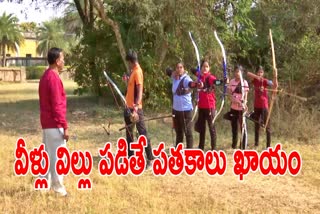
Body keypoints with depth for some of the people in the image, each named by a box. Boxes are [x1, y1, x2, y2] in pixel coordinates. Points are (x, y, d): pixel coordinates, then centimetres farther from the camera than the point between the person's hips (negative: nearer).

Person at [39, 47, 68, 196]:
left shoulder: (45, 76, 13)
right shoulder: (54, 78, -18)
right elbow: (57, 106, -21)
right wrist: (65, 127, -17)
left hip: (46, 123, 10)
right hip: (55, 125, -10)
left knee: (48, 155, 14)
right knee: (58, 156, -3)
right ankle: (58, 188, 2)